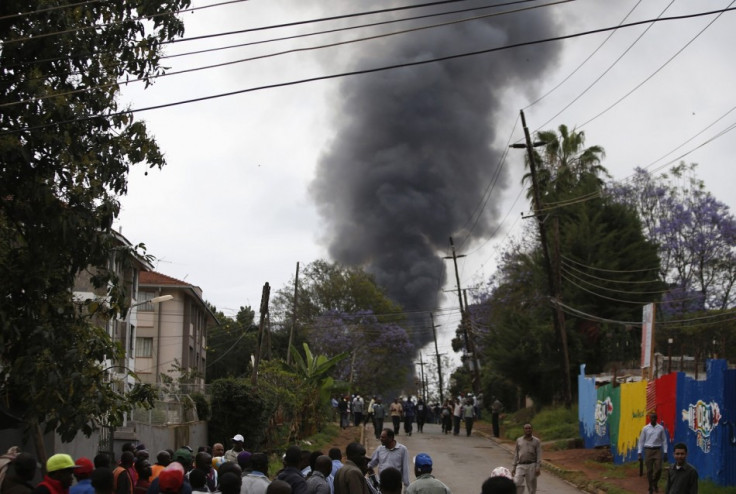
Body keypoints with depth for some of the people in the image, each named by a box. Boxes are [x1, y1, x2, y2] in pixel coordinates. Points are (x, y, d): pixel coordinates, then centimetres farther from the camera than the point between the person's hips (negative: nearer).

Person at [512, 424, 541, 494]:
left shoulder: (536, 441, 6)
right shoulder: (519, 440, 13)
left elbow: (539, 454, -1)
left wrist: (538, 467, -12)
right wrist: (514, 467, 9)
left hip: (531, 466, -1)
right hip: (520, 466, 1)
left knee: (531, 487, 1)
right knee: (517, 482, -18)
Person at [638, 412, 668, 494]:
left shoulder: (661, 428, 3)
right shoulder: (645, 428, 2)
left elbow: (664, 440, 6)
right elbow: (641, 441, 4)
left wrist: (665, 452, 2)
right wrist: (639, 453, 0)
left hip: (657, 450, 0)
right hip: (648, 450, 0)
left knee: (658, 469, -9)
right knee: (649, 470, 1)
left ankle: (655, 483, 19)